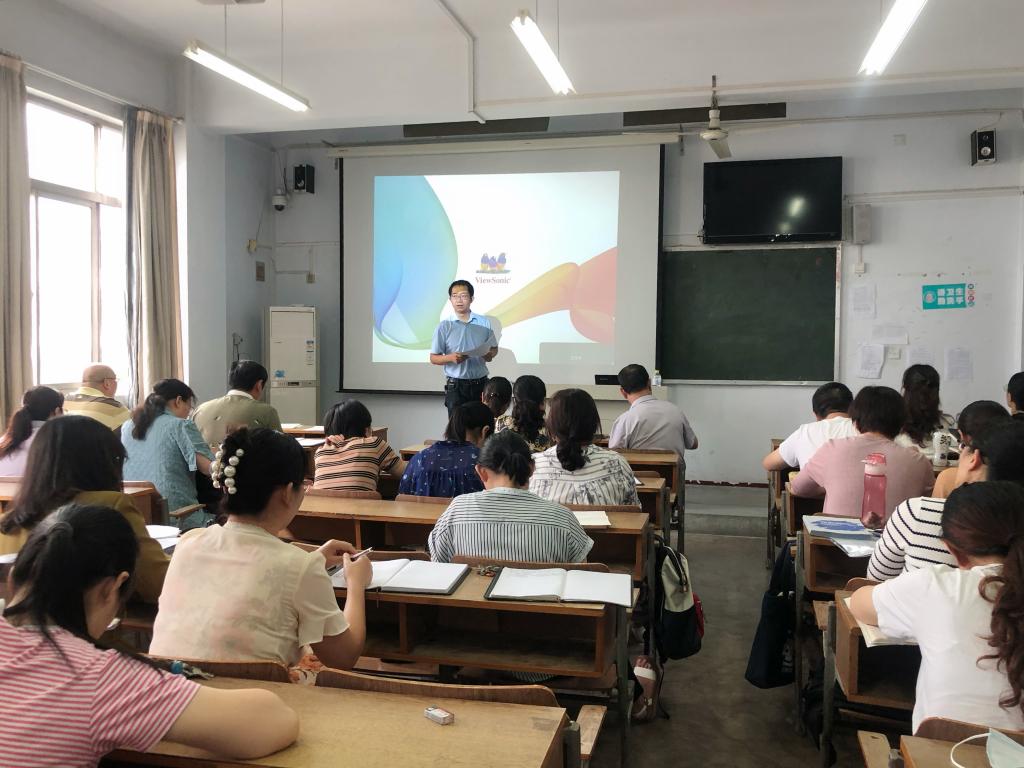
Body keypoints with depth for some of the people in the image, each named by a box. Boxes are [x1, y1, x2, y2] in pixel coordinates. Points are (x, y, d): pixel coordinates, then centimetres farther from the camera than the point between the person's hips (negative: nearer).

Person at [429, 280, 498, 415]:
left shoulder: (484, 323, 3)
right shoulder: (445, 326, -2)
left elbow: (494, 348, 14)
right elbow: (434, 358, 0)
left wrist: (490, 355, -9)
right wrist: (451, 357, -20)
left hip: (480, 383, 2)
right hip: (456, 385, -2)